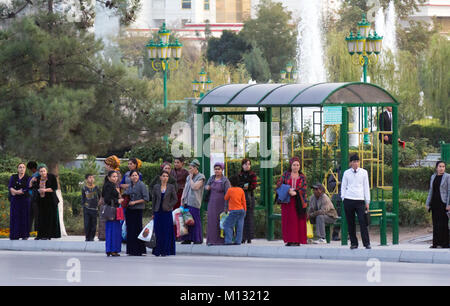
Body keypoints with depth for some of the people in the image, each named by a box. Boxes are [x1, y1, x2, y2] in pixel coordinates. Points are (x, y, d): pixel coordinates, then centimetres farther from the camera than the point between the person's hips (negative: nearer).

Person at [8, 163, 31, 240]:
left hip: (24, 200, -2)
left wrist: (16, 192, -13)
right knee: (15, 217, -1)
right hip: (15, 201, 2)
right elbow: (10, 187, -3)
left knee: (24, 217, -3)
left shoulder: (28, 178, 2)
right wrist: (20, 191, -18)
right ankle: (15, 236, 0)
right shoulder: (13, 177, 9)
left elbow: (27, 189, -10)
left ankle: (24, 235, 0)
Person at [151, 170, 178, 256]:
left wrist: (169, 206, -8)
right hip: (158, 212, 1)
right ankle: (158, 251, 8)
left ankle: (165, 251, 4)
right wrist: (153, 212, 6)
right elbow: (154, 200, 8)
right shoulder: (156, 187, 6)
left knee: (167, 232, -1)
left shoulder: (171, 187, 2)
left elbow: (175, 199, 4)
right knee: (158, 232, 2)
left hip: (167, 211, -1)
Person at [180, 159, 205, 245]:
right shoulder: (189, 177, 19)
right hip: (187, 202, 7)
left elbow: (194, 187, -15)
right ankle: (187, 239, 8)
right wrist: (182, 199, 12)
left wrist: (191, 178, -4)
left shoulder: (200, 177, -3)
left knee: (195, 220, -6)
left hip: (194, 203, -7)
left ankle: (198, 239, -1)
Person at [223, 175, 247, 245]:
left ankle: (228, 241, -8)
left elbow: (226, 198, 5)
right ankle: (238, 241, 5)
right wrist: (244, 210, 17)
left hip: (233, 211, -5)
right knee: (239, 227, 6)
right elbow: (244, 201, 9)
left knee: (228, 226, 0)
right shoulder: (241, 190, 5)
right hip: (241, 210, 5)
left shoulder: (230, 190, -7)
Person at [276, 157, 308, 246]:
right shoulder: (286, 175, 9)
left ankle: (297, 241, -4)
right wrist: (287, 191, -13)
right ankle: (289, 240, 0)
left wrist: (295, 193, -16)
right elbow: (278, 184, 1)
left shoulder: (302, 177, 9)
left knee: (298, 221, -5)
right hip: (287, 201, 0)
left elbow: (304, 189, 0)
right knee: (288, 220, -3)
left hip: (298, 202, 0)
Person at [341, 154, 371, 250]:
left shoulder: (364, 172, 8)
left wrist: (367, 202, 8)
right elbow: (343, 187, 13)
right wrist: (343, 198, 1)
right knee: (350, 223, 2)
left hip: (360, 200, -1)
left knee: (363, 222, -9)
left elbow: (366, 187, 11)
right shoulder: (346, 173, 8)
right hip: (348, 200, 1)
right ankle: (353, 243, 9)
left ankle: (366, 243, -7)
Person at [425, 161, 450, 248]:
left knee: (443, 223, -5)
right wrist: (428, 203, 12)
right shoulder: (433, 177, 14)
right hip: (434, 203, 6)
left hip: (443, 203, -5)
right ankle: (435, 243, 9)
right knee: (435, 224, 6)